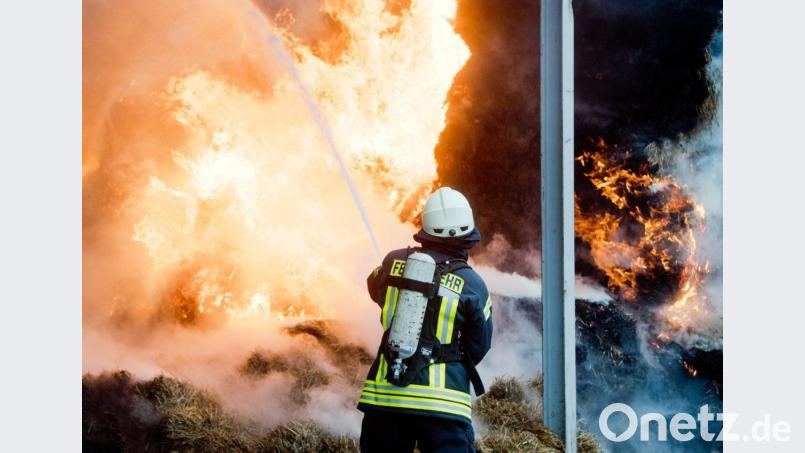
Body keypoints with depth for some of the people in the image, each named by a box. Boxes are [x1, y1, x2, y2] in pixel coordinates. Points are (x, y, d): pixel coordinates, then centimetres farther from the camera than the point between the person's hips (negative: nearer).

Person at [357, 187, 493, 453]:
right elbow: (478, 348, 5)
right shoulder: (473, 284, -5)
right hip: (442, 403, -3)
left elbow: (375, 289, 25)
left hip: (383, 393, 3)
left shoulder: (394, 262, 2)